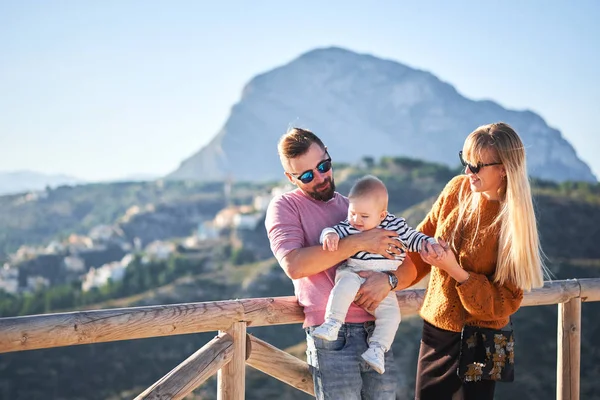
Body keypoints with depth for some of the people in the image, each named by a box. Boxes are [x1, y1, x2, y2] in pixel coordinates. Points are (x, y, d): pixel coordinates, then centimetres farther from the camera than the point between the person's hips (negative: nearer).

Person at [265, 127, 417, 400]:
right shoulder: (285, 207, 4)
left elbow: (408, 269, 13)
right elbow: (294, 265, -15)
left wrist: (389, 280, -11)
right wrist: (359, 242, -13)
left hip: (377, 333, 4)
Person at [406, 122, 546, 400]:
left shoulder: (514, 223, -16)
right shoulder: (458, 189, -3)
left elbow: (506, 301, -15)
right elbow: (421, 241, 9)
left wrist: (456, 271, -27)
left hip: (478, 339, -5)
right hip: (435, 327, 5)